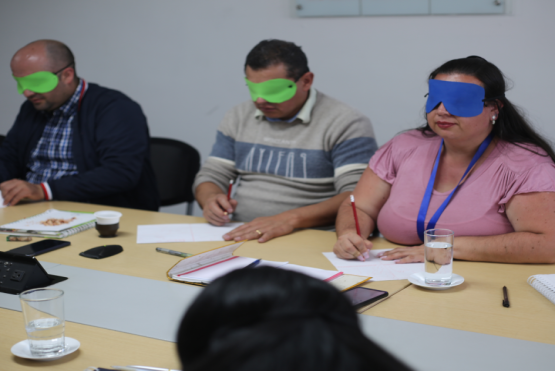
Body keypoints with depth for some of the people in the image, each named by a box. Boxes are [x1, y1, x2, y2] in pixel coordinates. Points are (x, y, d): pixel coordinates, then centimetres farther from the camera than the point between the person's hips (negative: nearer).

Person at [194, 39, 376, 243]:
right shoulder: (239, 117, 12)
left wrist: (291, 218, -29)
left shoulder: (346, 124, -8)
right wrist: (210, 200, -9)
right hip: (237, 236, 4)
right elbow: (211, 176, 16)